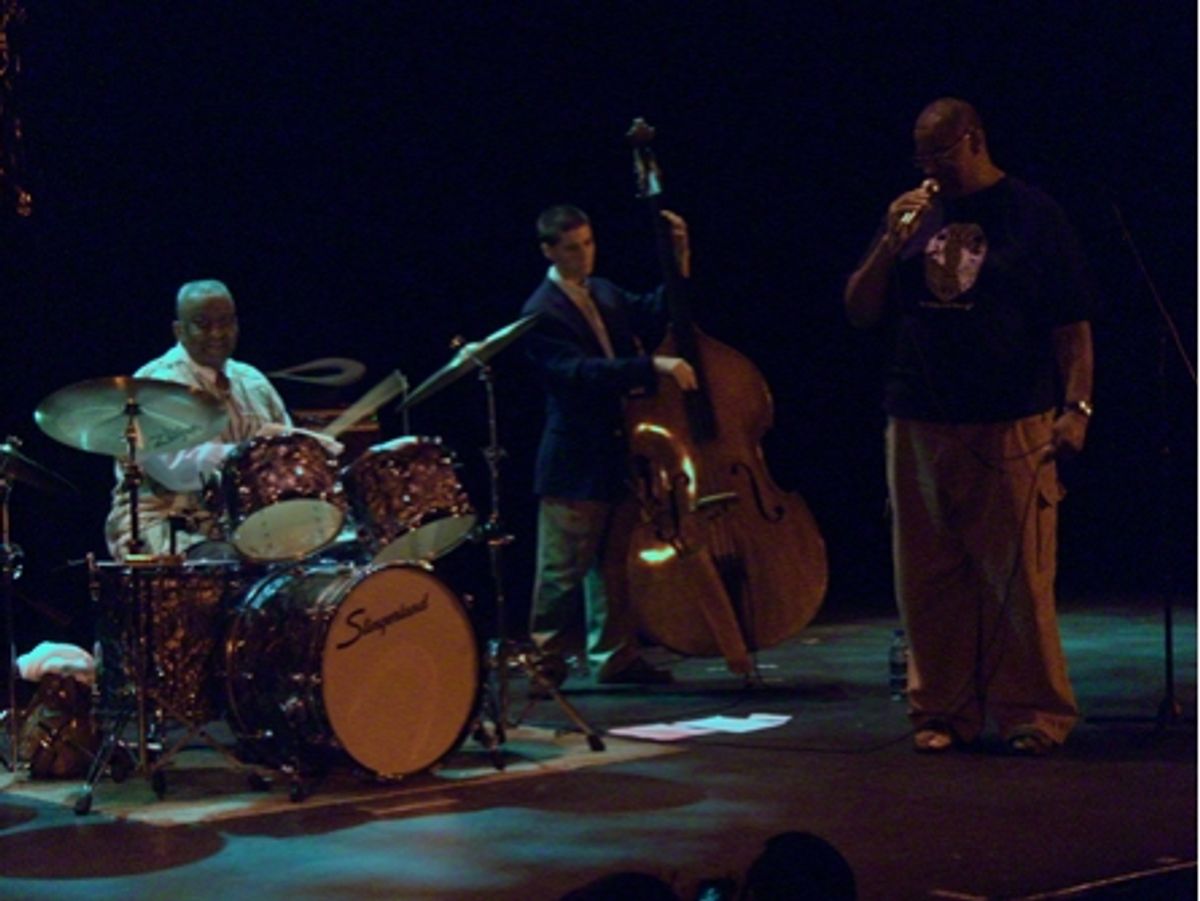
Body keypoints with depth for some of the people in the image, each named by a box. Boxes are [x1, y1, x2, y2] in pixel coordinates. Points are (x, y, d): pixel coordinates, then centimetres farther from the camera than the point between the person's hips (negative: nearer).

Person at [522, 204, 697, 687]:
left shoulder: (606, 294, 12)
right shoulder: (541, 313, -13)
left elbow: (654, 315, 7)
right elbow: (582, 373, -24)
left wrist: (679, 262, -5)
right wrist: (653, 366, -32)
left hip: (619, 452, 8)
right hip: (575, 461, -8)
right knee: (562, 572, -1)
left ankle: (614, 655, 21)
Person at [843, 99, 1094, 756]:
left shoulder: (1032, 216, 3)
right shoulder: (913, 216, 14)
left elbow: (1071, 325, 1)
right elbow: (859, 312, 12)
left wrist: (1077, 406, -9)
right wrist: (891, 243, -2)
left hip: (1009, 429, -4)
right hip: (917, 425, 4)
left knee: (1018, 577, -4)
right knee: (927, 579, 5)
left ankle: (1032, 714, 5)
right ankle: (941, 710, 14)